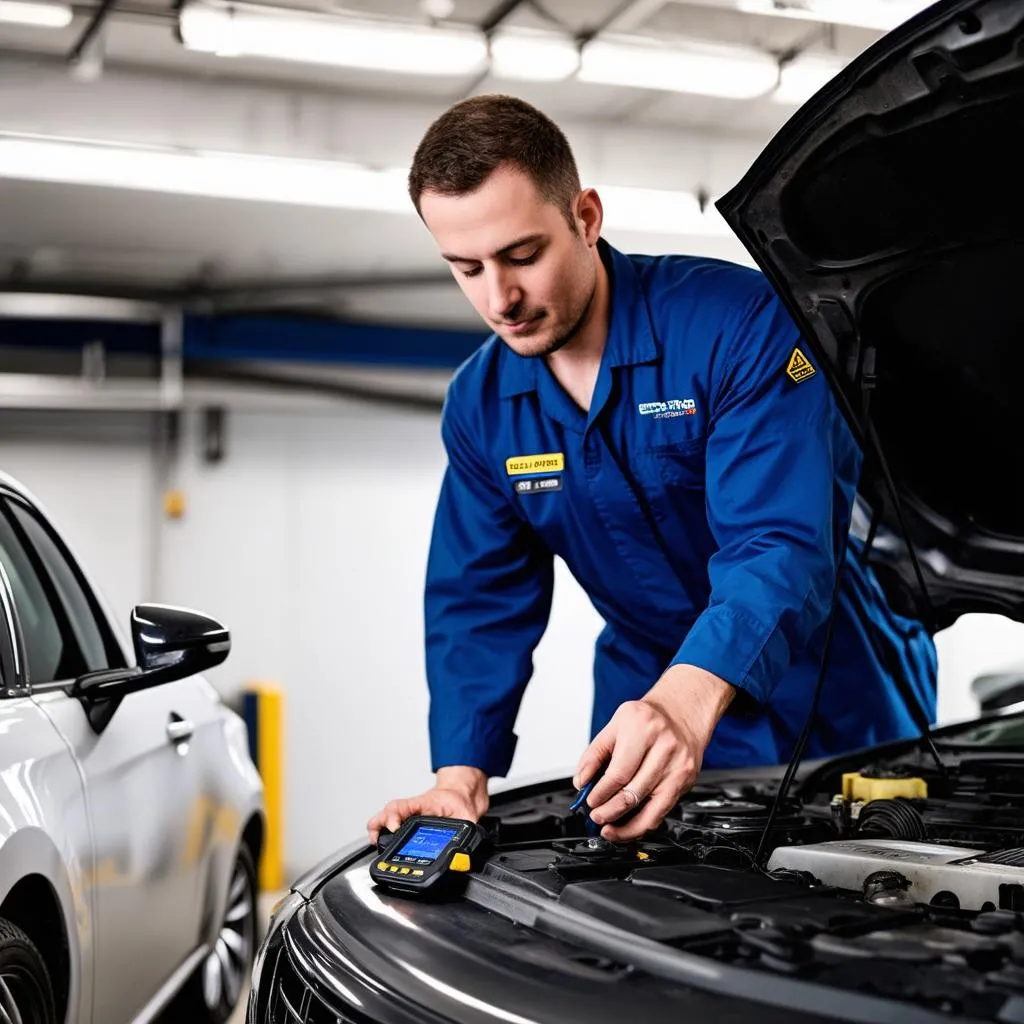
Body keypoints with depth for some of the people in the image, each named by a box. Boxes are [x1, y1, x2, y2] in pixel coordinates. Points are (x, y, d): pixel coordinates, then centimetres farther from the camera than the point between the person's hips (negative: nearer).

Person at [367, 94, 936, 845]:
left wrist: (687, 703, -50)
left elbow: (782, 549, -33)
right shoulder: (480, 403, -3)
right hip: (644, 714, 4)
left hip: (833, 715, -4)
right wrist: (460, 775, -18)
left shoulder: (737, 322, -23)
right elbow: (480, 601, -2)